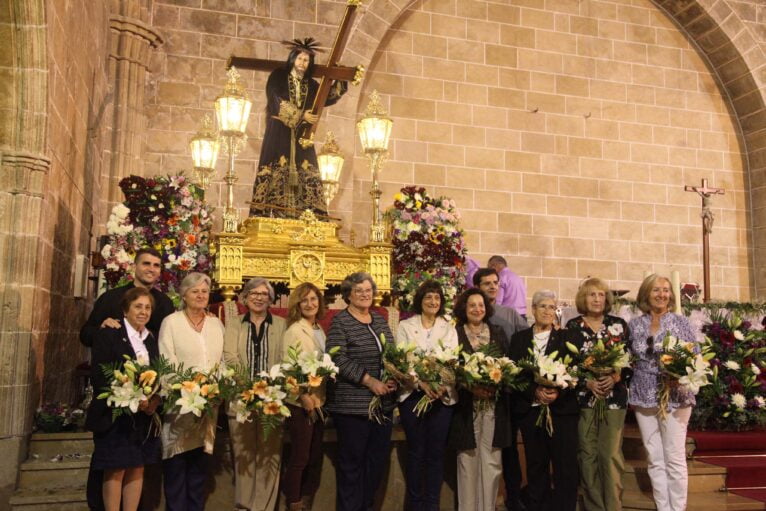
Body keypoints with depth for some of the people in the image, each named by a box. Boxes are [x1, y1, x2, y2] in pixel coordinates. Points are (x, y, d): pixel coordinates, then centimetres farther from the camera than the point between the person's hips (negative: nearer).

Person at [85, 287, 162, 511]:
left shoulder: (153, 340, 13)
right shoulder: (108, 335, -4)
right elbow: (98, 376, -12)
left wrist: (155, 400, -10)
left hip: (145, 416, 5)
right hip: (115, 414, -5)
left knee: (137, 469, 8)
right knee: (115, 470, 0)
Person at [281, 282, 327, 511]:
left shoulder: (320, 330, 10)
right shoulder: (294, 330, -11)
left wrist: (322, 397, 8)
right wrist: (304, 397, -23)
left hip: (320, 401, 8)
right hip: (301, 403, -7)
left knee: (315, 456, 15)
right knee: (299, 457, 1)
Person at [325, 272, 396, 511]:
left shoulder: (380, 320, 14)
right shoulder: (340, 321, -6)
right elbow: (338, 359, -15)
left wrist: (394, 378, -2)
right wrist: (370, 381, -19)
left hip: (383, 402, 6)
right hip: (353, 403, -6)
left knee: (378, 459, 12)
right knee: (352, 461, 2)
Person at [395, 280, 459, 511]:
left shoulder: (449, 328, 10)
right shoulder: (405, 326, 4)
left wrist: (444, 385, -17)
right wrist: (422, 383, -19)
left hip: (442, 396, 2)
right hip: (413, 394, -1)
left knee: (436, 452, 4)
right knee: (416, 451, 4)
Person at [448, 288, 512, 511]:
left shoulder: (498, 333, 12)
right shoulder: (454, 334, 2)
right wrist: (471, 387, -15)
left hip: (495, 406, 2)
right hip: (466, 406, -2)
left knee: (492, 462, 3)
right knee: (468, 461, 2)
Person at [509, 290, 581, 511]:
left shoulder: (567, 337, 8)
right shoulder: (519, 338, 10)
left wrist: (558, 392, -16)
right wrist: (535, 391, -13)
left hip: (562, 408, -1)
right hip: (530, 409, 1)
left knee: (566, 466, -3)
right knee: (536, 465, 7)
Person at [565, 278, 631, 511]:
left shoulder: (619, 325, 6)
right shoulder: (572, 326, 4)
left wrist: (616, 377, -12)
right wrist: (587, 382, -12)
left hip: (614, 398, 0)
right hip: (583, 398, 0)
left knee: (611, 454, -4)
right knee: (587, 454, 2)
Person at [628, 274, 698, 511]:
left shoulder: (680, 322, 0)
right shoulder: (634, 325, 7)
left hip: (674, 397, -3)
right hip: (644, 398, 3)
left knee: (675, 458, -1)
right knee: (654, 459, 8)